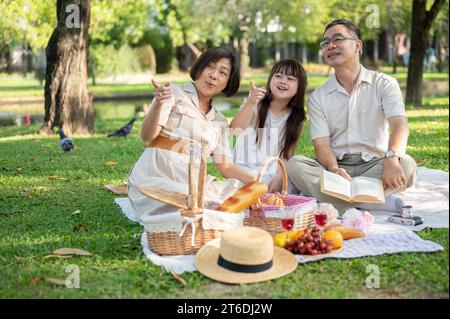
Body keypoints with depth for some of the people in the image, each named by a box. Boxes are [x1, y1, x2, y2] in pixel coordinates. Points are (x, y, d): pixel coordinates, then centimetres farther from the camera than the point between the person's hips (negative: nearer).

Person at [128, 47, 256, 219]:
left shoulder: (220, 121, 19)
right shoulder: (174, 93, 4)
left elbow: (226, 166, 11)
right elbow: (147, 136, -9)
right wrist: (158, 104, -29)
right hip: (157, 176, -5)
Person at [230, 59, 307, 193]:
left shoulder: (296, 118, 2)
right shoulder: (256, 104, -6)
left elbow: (287, 154, -1)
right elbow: (234, 130, -22)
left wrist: (279, 177, -19)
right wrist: (250, 103, -37)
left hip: (273, 173, 3)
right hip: (245, 170, -3)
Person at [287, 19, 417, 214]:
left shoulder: (384, 84, 4)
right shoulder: (318, 97, 8)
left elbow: (399, 125, -12)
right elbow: (322, 145, -3)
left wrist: (392, 158, -35)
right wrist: (335, 170, -26)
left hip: (374, 166, -1)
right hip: (335, 167, 1)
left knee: (406, 165, -31)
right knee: (295, 164, -26)